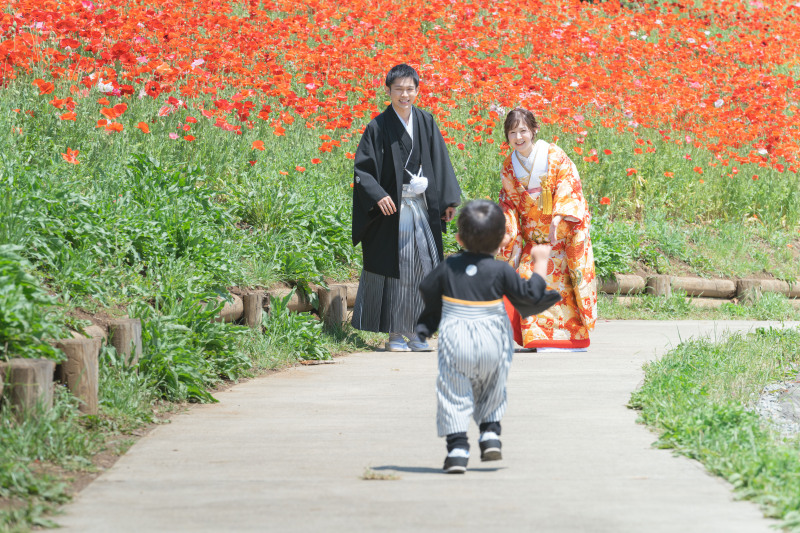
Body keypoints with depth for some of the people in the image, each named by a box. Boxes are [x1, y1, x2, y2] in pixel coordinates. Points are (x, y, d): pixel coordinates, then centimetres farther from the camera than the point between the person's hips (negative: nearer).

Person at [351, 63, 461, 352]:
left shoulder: (426, 122, 7)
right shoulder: (379, 127, -5)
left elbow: (440, 163, 11)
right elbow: (362, 167, -7)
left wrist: (449, 200, 4)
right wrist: (378, 196, -20)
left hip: (423, 207, 4)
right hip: (392, 207, -4)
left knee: (423, 266, 3)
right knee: (395, 268, -2)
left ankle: (412, 331, 12)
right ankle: (395, 333, 6)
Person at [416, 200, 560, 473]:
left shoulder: (448, 267, 0)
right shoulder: (501, 271, -6)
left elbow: (427, 290, 12)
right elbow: (530, 296, -3)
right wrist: (540, 263, 7)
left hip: (454, 342, 0)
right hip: (492, 344, 0)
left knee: (454, 395, 2)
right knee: (491, 391, 22)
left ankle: (457, 447, -7)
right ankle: (490, 434, 14)